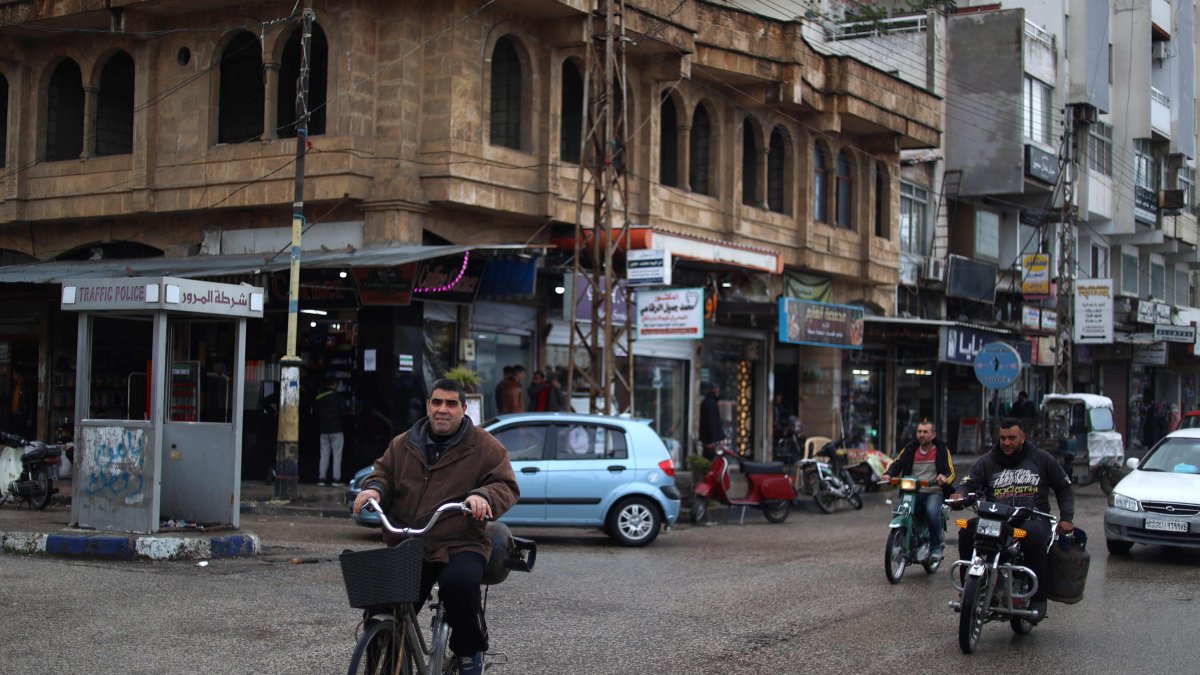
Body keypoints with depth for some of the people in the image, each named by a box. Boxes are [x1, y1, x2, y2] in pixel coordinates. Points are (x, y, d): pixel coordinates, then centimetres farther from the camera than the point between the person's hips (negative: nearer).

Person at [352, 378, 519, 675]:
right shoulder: (403, 445, 15)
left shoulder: (484, 447, 3)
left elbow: (506, 486, -2)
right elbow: (383, 473, 21)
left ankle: (470, 650, -8)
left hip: (460, 547, -4)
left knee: (459, 583, -35)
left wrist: (484, 497, -24)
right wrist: (374, 488, -4)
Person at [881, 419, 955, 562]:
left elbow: (950, 472, -2)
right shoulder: (909, 449, 15)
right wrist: (888, 474, -19)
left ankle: (936, 547, -16)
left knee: (932, 512, -34)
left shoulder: (942, 450, 8)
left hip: (934, 492, -3)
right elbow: (897, 463, 3)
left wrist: (945, 478, -27)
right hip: (912, 491, 3)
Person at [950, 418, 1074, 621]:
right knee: (967, 530, -26)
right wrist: (960, 495, -21)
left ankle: (1038, 597, -27)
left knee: (1034, 536, -38)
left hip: (1033, 519, -2)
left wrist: (1066, 518, 6)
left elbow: (1064, 488, 18)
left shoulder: (1041, 459, 13)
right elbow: (969, 484, 4)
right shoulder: (986, 462, 15)